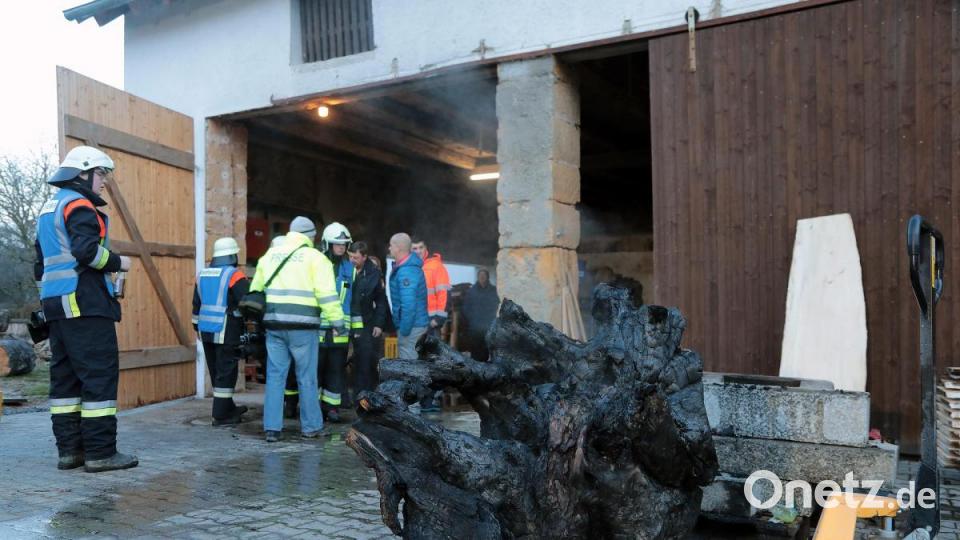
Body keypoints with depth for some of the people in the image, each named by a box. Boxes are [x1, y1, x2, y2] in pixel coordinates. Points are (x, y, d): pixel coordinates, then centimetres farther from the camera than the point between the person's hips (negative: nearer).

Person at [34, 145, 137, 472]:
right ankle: (100, 452, -9)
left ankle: (69, 449, 12)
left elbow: (41, 265, 25)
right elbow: (87, 250, -22)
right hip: (85, 304, -10)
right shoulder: (79, 205, -7)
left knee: (65, 376, 9)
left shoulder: (48, 209, 24)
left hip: (56, 305, 10)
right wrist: (118, 262, -7)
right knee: (100, 374, -9)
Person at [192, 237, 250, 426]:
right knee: (226, 372, -2)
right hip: (225, 332, -8)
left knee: (216, 372, 15)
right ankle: (221, 416, 1)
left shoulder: (202, 275, 13)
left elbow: (196, 304, 20)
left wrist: (197, 326, 28)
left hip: (206, 331, 8)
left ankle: (228, 408, 27)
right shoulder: (234, 275, -11)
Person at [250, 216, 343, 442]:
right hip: (302, 325, -4)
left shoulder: (269, 255, 15)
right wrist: (337, 321, -6)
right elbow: (327, 294, -9)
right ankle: (311, 426, 14)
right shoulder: (314, 257, -2)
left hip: (274, 324, 4)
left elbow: (255, 290, 19)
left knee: (275, 375, 8)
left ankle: (272, 427, 8)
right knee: (307, 377, 5)